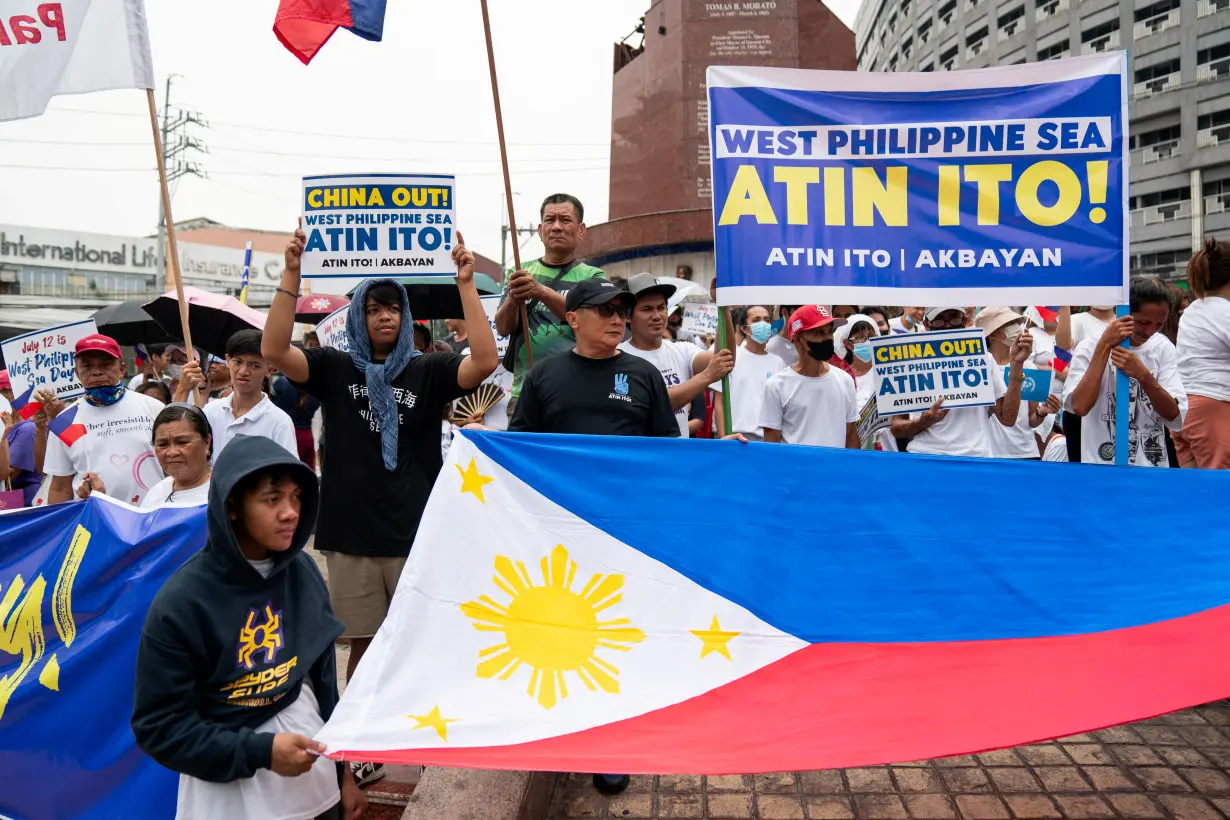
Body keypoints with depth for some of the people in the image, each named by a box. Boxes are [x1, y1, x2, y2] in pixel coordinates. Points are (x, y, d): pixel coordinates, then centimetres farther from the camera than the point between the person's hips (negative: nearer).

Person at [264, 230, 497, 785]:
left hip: (417, 531, -1)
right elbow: (273, 351, -11)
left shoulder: (429, 371, 0)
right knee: (362, 645, 13)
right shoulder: (335, 369, 4)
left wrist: (466, 281, -20)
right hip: (351, 532, 1)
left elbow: (487, 361, -16)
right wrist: (292, 274, -18)